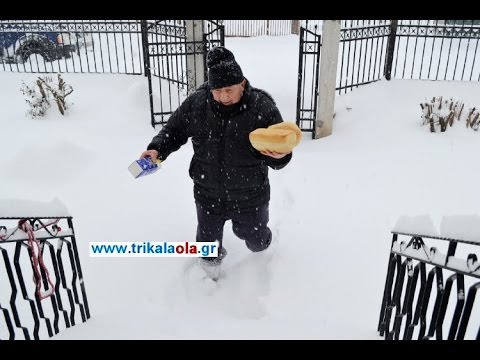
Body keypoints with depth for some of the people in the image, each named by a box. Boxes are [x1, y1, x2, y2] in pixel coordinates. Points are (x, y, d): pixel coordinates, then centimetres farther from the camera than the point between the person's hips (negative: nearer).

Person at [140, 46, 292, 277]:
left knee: (254, 240, 21)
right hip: (208, 195, 2)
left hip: (250, 197, -2)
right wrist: (157, 149, -13)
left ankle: (262, 242, 60)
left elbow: (280, 153, -12)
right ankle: (211, 266, 55)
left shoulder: (263, 108, -19)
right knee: (208, 242, 21)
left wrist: (280, 156, -35)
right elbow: (174, 129, 4)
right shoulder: (196, 103, -12)